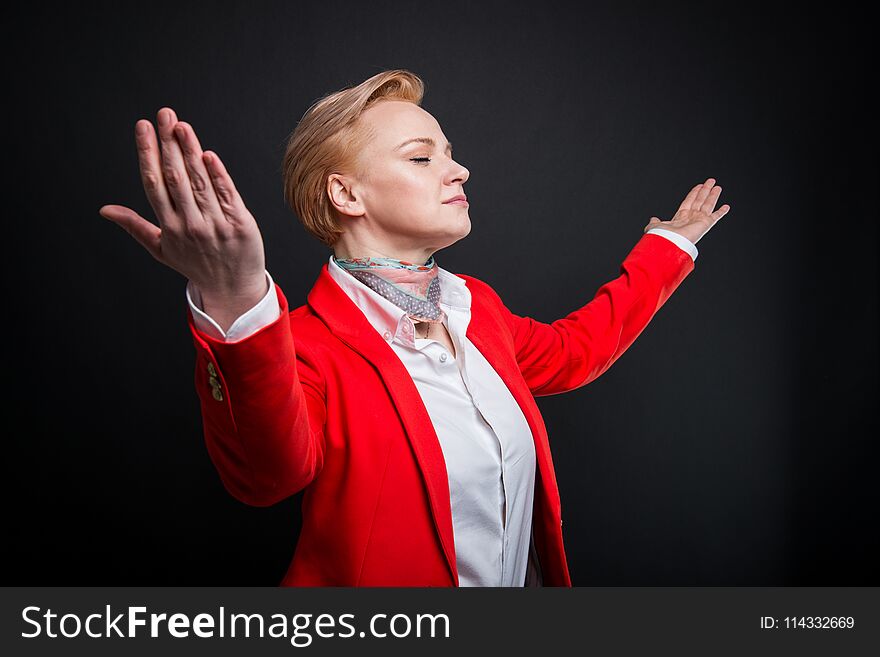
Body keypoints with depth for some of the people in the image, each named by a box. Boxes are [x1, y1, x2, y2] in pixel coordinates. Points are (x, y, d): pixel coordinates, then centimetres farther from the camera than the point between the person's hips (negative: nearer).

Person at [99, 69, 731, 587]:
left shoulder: (476, 304, 0)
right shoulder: (304, 345, -22)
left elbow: (572, 349, 17)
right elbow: (268, 471, -42)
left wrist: (669, 243, 23)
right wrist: (236, 309, -61)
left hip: (533, 574, 7)